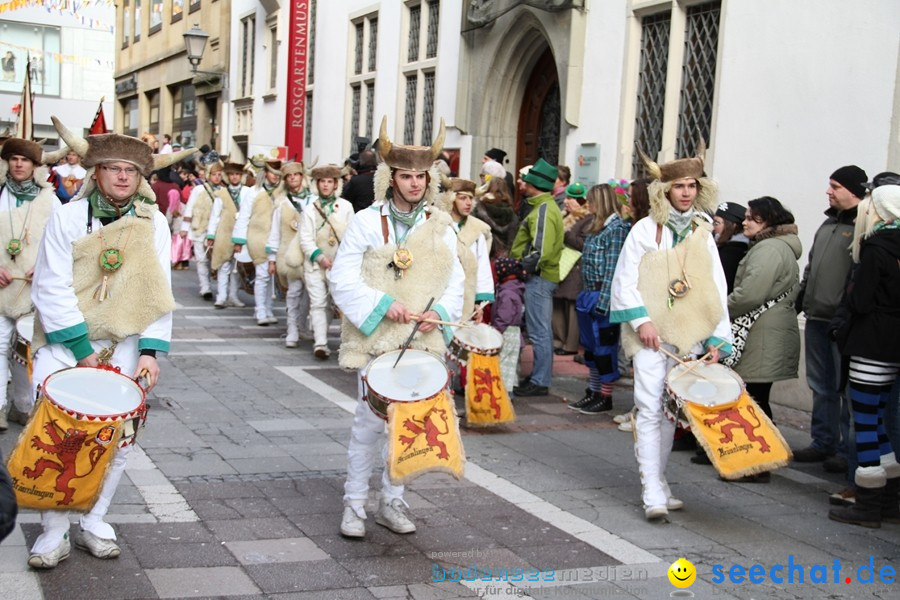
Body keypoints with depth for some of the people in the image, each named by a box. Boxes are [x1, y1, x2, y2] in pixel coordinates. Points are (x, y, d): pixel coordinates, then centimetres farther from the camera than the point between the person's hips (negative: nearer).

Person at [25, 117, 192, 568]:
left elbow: (158, 294, 0)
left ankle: (94, 523, 18)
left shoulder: (153, 223, 0)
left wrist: (151, 352, -10)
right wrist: (82, 353, -16)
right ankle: (53, 532, 4)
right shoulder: (68, 216, -7)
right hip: (64, 341, -2)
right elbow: (52, 289, -11)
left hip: (122, 344, 2)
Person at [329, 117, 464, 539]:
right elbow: (342, 279, -7)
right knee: (370, 423, -3)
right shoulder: (366, 223, -3)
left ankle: (392, 502, 23)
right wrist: (382, 304, -19)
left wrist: (439, 312, -9)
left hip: (422, 343, 4)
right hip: (376, 341, -4)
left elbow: (455, 282, 10)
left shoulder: (441, 227, 8)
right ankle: (354, 504, 12)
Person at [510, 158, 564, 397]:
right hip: (543, 276, 11)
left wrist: (521, 267, -16)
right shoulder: (547, 207, 16)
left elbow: (541, 251, -26)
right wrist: (522, 265, 16)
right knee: (542, 330, 16)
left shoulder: (543, 210, -17)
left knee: (539, 332, -5)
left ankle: (540, 382, 0)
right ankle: (541, 375, 25)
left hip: (538, 278, -10)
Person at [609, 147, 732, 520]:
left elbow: (716, 289, 10)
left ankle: (657, 483, 20)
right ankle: (653, 493, -11)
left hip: (689, 334, 4)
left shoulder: (702, 233, 10)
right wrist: (641, 320, -15)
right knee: (650, 409, -10)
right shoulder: (645, 230, 0)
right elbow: (624, 282, -3)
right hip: (650, 333, -4)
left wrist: (717, 339, 2)